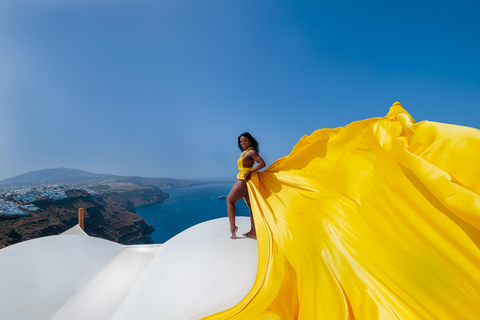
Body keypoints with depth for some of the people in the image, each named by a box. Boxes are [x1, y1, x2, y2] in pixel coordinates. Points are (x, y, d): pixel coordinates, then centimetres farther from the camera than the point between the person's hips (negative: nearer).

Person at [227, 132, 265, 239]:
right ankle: (253, 232, 16)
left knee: (229, 200, 2)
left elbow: (262, 163, -19)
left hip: (244, 181, -9)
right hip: (243, 181, 9)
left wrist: (250, 172, -25)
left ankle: (232, 226, 4)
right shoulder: (246, 152, 16)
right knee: (251, 205, 8)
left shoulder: (251, 151, -10)